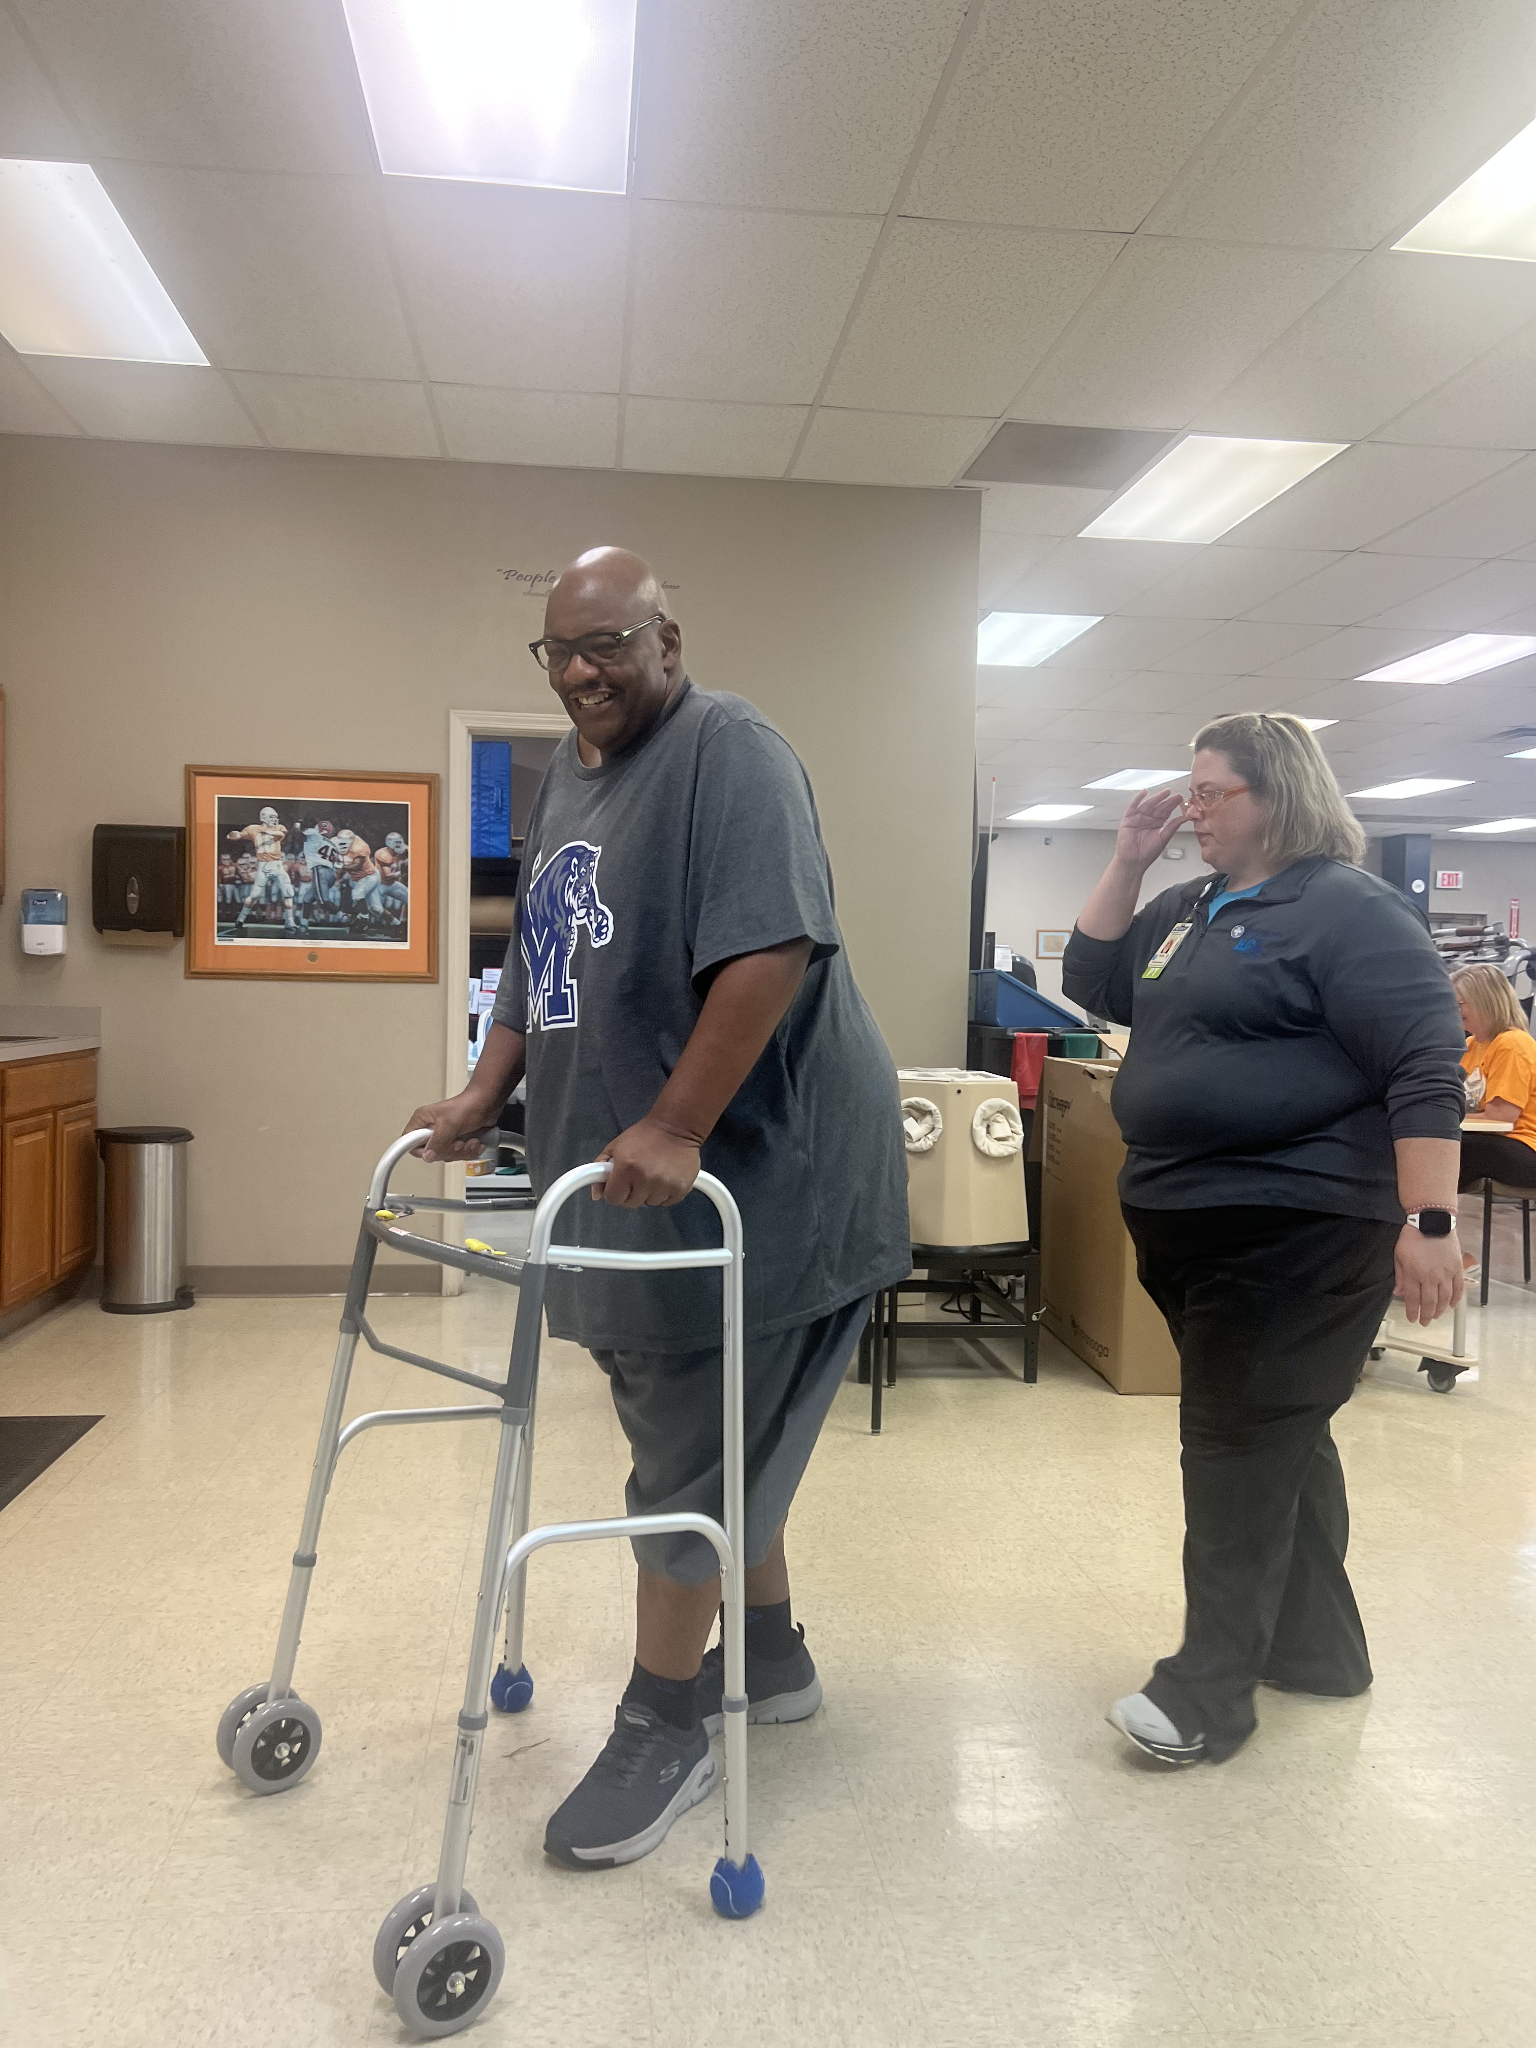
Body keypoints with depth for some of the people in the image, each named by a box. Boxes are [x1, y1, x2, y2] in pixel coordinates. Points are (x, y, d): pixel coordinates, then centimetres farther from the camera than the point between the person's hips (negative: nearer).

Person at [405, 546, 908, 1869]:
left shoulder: (731, 755, -14)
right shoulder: (565, 775, 15)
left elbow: (772, 952, -26)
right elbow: (540, 959, 22)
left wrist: (672, 1130, -28)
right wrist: (486, 1097, 17)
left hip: (753, 1169, -9)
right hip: (626, 1177, 9)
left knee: (697, 1453, 2)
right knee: (720, 1433, 20)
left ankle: (666, 1732, 20)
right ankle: (775, 1662, 39)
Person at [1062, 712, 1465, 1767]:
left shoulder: (1349, 910, -12)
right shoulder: (1194, 907, 15)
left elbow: (1425, 1066, -18)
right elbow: (1093, 983, 15)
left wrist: (1429, 1222, -24)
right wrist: (1129, 859, 7)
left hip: (1294, 1226, -9)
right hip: (1190, 1220, 9)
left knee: (1240, 1442, -5)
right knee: (1279, 1437, 17)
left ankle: (1210, 1688, 5)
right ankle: (1318, 1646, 30)